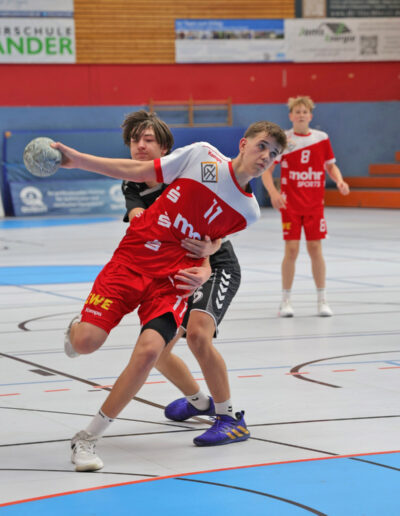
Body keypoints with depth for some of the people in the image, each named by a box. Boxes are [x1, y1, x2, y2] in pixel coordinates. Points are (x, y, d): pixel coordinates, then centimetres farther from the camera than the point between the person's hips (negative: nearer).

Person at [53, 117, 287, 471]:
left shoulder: (248, 211, 7)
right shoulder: (201, 154, 0)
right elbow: (139, 172, 7)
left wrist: (203, 273, -8)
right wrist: (76, 159, 4)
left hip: (172, 278, 1)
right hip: (131, 258, -1)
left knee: (149, 350, -23)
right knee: (86, 342, -15)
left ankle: (88, 438, -9)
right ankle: (78, 327, 27)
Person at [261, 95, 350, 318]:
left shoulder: (322, 138, 2)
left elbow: (331, 165, 12)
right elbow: (266, 170, -4)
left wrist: (339, 181, -9)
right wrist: (273, 192, -19)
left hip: (314, 204, 2)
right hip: (290, 205, -2)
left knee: (315, 248, 2)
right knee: (291, 249, -4)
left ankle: (322, 300, 12)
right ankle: (286, 301, 8)